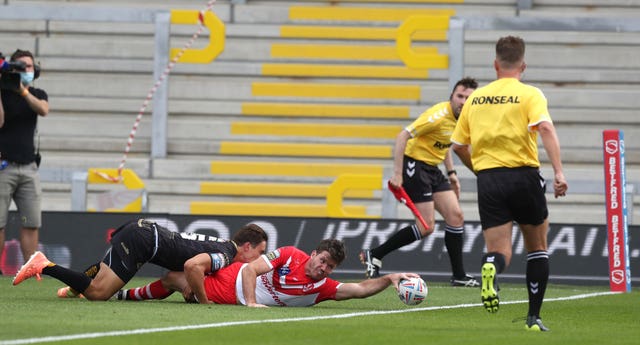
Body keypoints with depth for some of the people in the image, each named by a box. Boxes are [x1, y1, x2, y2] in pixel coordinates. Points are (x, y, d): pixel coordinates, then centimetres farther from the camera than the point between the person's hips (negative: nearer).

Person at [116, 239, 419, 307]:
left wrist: (390, 279, -35)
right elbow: (251, 268, -23)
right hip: (228, 279, -2)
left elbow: (360, 289, -23)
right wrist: (251, 302, -34)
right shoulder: (290, 256, -21)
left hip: (231, 300, 2)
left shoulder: (322, 288, -16)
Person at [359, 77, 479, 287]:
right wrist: (397, 173, -28)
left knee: (455, 216, 2)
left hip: (432, 169, 9)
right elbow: (402, 136, -25)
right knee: (426, 226, -11)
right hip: (414, 165, -9)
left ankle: (459, 276, 9)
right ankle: (374, 256, -2)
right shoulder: (440, 115, -22)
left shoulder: (463, 119, 5)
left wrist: (451, 172, 16)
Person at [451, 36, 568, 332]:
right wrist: (559, 172, -23)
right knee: (537, 248, 17)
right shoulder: (530, 94, -1)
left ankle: (490, 269, -36)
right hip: (524, 175, -2)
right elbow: (546, 128, -18)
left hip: (488, 180, 2)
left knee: (499, 252, 1)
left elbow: (458, 146, 16)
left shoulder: (475, 98, 12)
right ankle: (534, 317, 15)